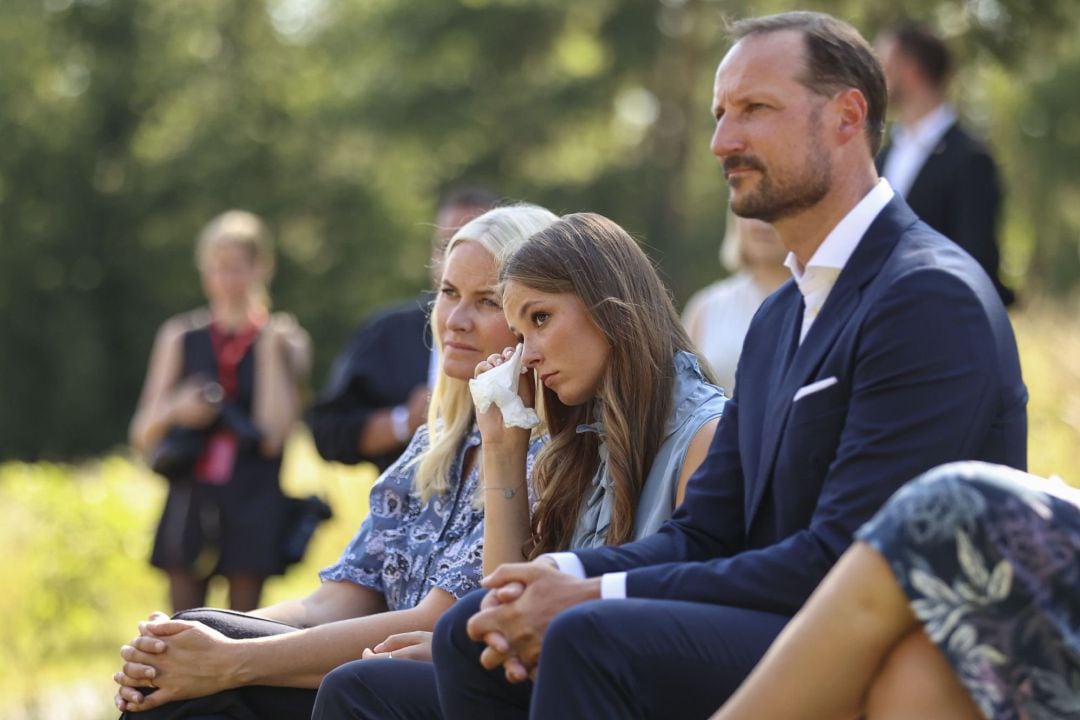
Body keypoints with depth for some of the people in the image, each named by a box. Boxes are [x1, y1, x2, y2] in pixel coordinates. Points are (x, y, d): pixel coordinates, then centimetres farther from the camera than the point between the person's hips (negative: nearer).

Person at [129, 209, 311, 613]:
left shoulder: (286, 343, 5)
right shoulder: (180, 337, 10)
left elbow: (273, 435, -8)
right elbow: (141, 436, 9)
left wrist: (270, 351, -8)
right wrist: (174, 411, -13)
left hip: (252, 509, -2)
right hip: (190, 502, 2)